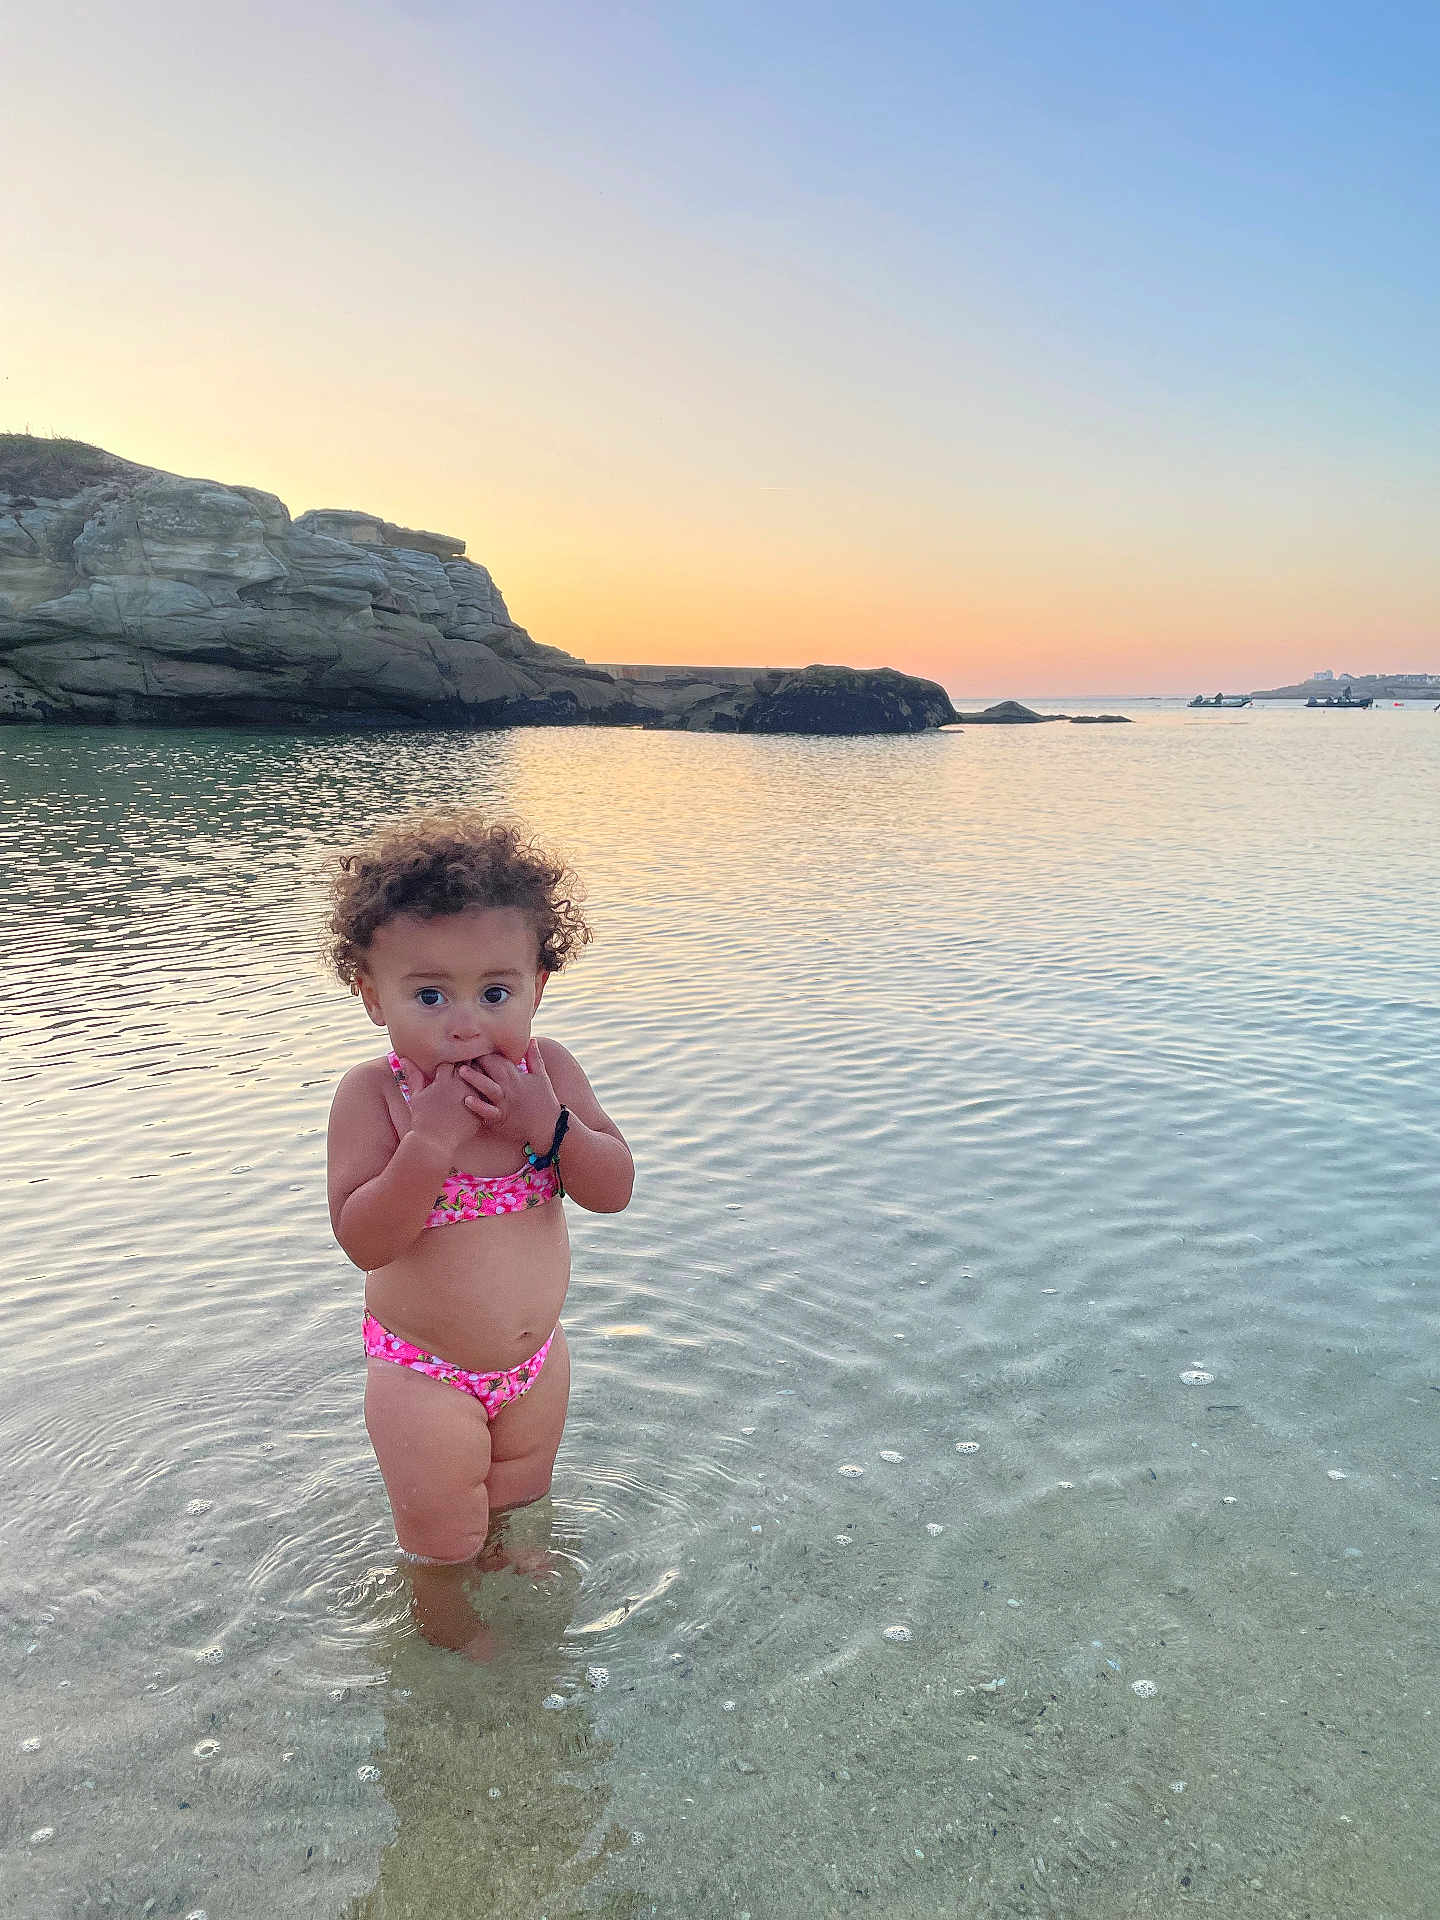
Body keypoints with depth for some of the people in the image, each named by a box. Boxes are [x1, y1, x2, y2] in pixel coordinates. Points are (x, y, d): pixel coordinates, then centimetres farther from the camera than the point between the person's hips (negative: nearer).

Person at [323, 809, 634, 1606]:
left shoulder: (544, 1069, -12)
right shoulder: (373, 1093, -22)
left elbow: (614, 1189, -13)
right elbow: (363, 1240, -27)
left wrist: (548, 1122, -30)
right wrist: (432, 1137, -38)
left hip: (536, 1361, 4)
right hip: (425, 1380, -3)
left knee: (521, 1516, 28)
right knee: (443, 1551, 17)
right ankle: (447, 1638, 45)